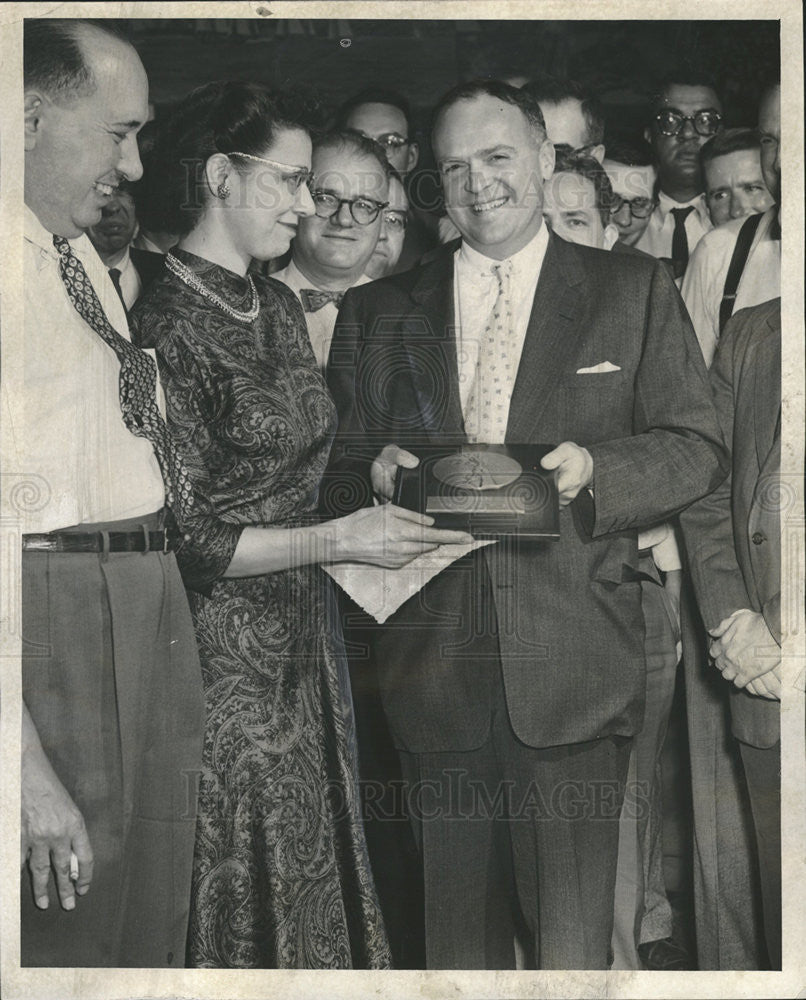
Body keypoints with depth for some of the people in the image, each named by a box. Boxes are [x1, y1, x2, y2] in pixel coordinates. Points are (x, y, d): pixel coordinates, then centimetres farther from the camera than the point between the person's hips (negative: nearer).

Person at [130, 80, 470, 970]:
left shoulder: (278, 305, 10)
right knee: (241, 893, 6)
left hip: (302, 634, 8)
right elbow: (180, 540, -18)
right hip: (224, 653, -8)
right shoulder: (165, 328, -16)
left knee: (313, 877, 14)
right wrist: (337, 542, -17)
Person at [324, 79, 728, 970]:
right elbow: (338, 476, 14)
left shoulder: (635, 291, 9)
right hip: (432, 668, 2)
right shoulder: (375, 312, 14)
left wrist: (595, 469, -14)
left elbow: (697, 450, 5)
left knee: (573, 943, -1)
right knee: (456, 939, 12)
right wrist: (380, 477, -9)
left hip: (572, 670, -2)